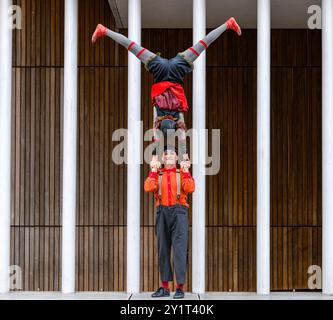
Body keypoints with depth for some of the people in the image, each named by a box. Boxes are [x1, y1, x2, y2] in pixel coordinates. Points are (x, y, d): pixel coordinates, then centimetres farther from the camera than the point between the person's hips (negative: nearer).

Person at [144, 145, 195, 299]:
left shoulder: (182, 173, 11)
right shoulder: (157, 174, 14)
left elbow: (190, 189, -8)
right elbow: (148, 188, -5)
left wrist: (186, 171, -10)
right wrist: (153, 170, -7)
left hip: (179, 212, -2)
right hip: (162, 212, 2)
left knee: (179, 248, -8)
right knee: (163, 249, 5)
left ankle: (180, 287, -5)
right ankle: (165, 287, 13)